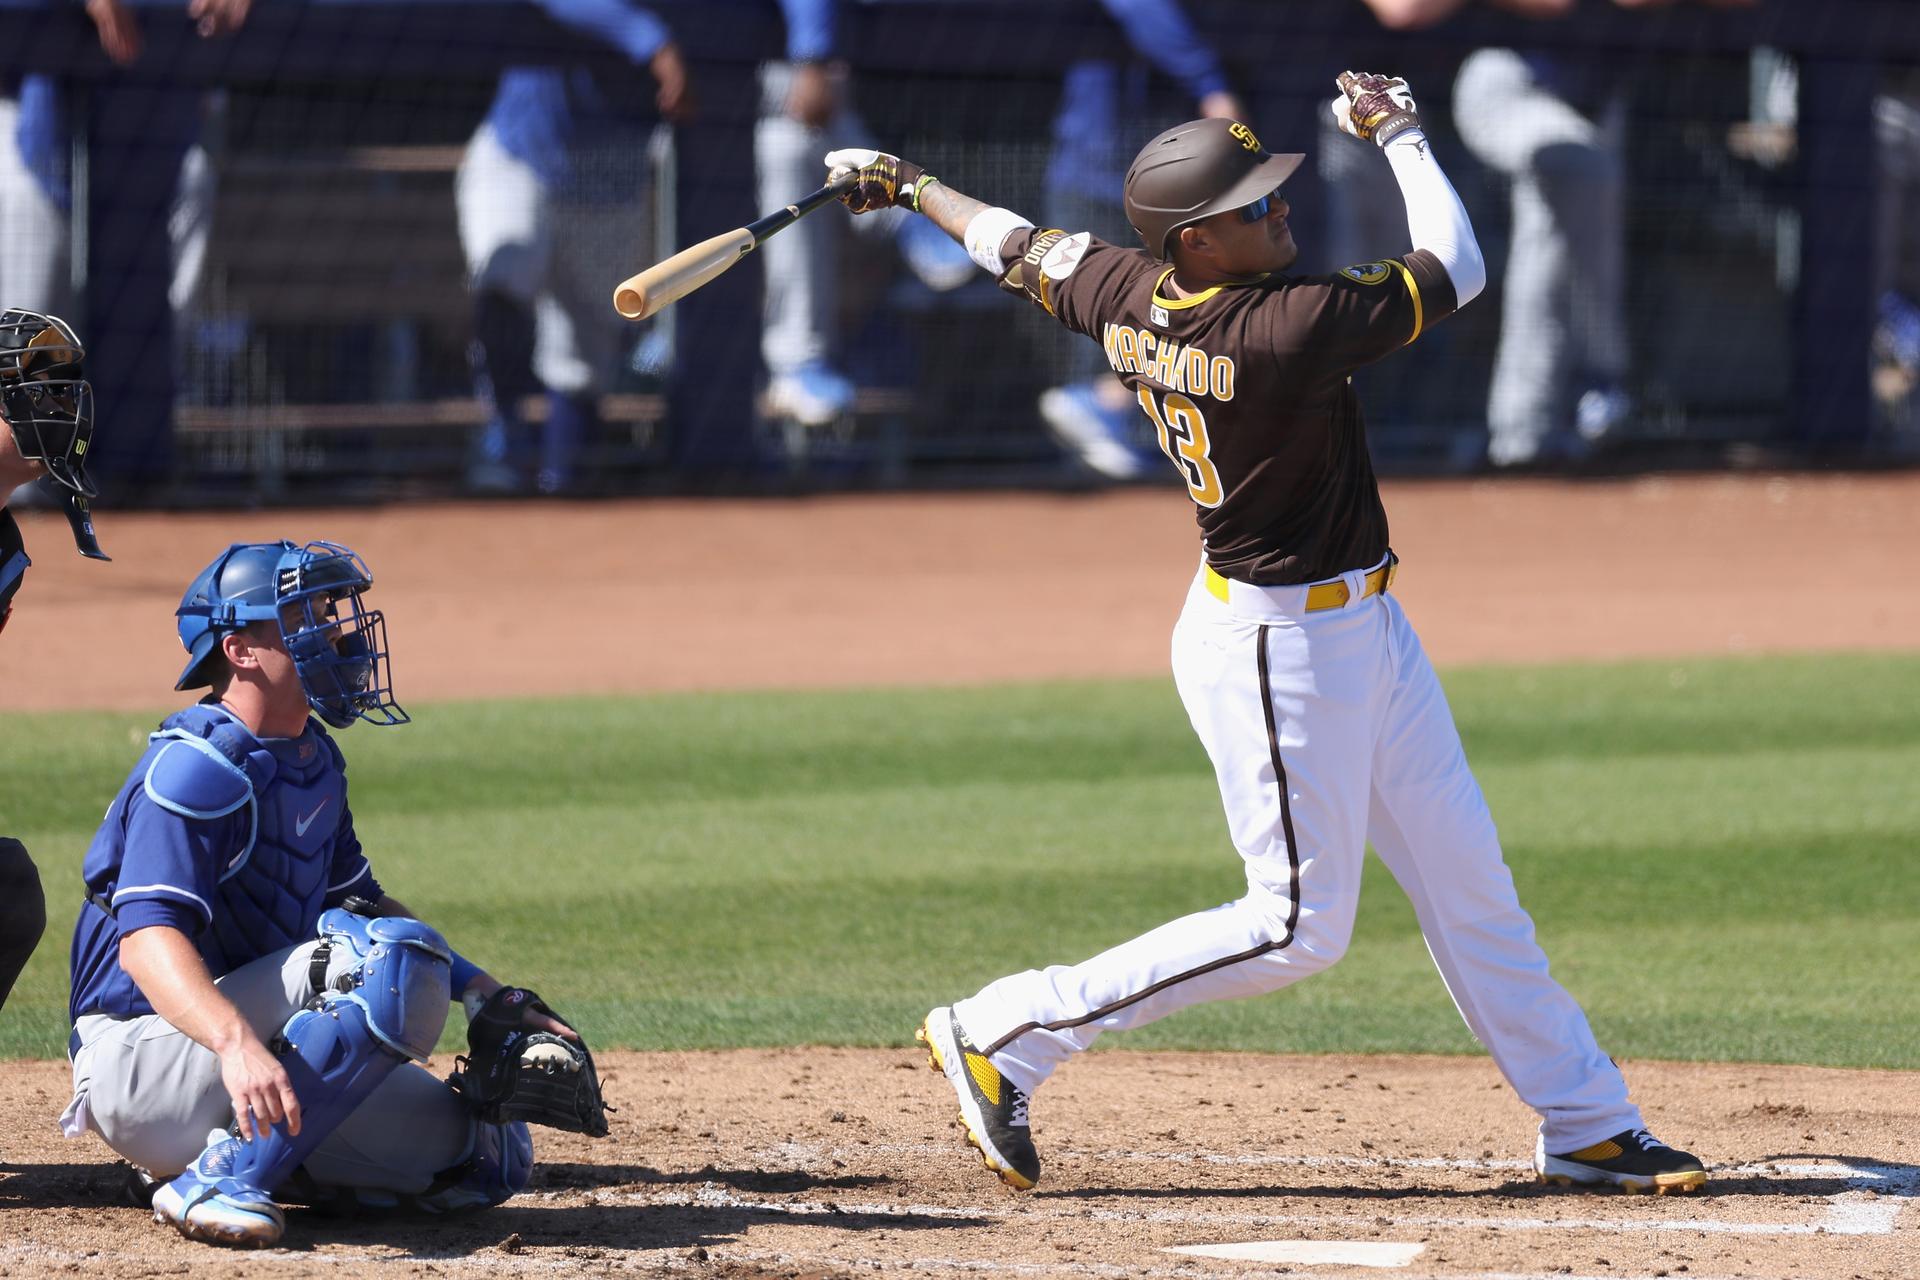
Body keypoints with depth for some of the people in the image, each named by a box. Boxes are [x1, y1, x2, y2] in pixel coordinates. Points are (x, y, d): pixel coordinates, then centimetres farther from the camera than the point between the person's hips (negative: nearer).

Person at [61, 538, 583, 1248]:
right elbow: (146, 939, -28)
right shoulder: (198, 765, -16)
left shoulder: (316, 759, 14)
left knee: (491, 1155, 1)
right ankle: (220, 1180, -26)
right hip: (141, 1053, -9)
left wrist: (487, 995, 13)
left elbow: (360, 899, 26)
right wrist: (237, 1044, -46)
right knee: (396, 959, -28)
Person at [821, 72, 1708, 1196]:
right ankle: (1005, 1037, 3)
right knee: (1298, 925, -1)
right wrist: (1397, 134, -6)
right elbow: (1456, 271, -19)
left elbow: (1018, 247, 12)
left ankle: (1588, 1127, 20)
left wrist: (909, 184, 30)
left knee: (1470, 885, 13)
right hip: (1280, 649, -9)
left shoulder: (1131, 298, -6)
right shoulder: (1282, 329, -29)